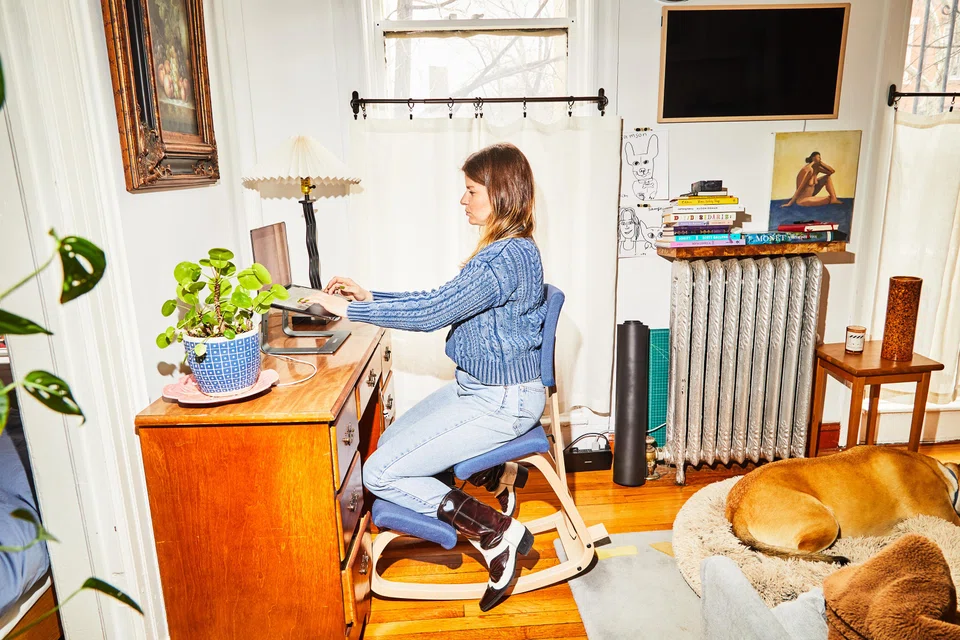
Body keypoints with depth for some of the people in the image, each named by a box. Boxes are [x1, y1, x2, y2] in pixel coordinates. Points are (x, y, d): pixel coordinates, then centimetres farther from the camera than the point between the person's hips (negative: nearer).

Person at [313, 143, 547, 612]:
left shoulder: (509, 256, -23)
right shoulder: (504, 249, 9)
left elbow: (432, 312, -25)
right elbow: (443, 303, 13)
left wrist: (347, 309, -15)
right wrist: (371, 298, 9)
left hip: (500, 402, -10)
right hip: (476, 387, 10)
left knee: (379, 474, -8)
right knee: (390, 441, 16)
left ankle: (496, 532, -3)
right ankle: (497, 477, 18)